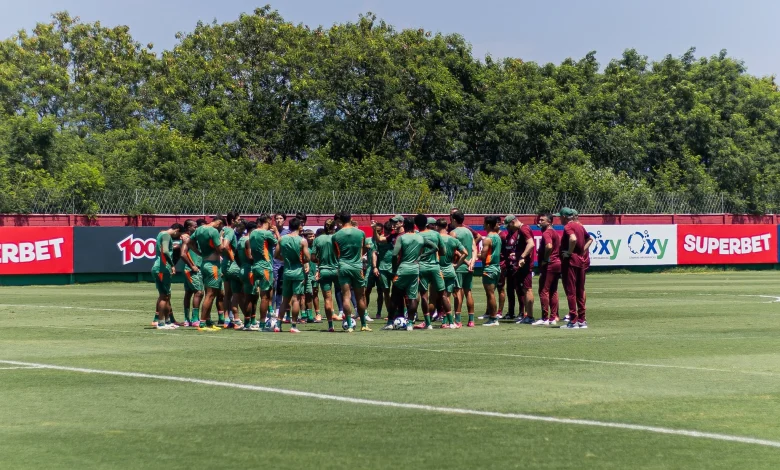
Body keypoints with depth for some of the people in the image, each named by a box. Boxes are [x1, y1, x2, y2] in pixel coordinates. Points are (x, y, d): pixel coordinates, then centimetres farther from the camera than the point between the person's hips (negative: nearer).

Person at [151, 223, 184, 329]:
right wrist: (172, 265, -21)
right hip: (162, 269, -10)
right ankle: (161, 323, -6)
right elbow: (165, 251, -25)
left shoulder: (162, 234, 20)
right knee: (164, 296, -6)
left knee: (163, 295, 16)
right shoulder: (166, 235, -10)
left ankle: (162, 322, 22)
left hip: (158, 268, 10)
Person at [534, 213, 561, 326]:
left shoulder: (546, 233, -13)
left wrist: (545, 259, -19)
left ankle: (545, 318, -8)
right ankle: (553, 317, 14)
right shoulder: (555, 233, 18)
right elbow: (560, 246, 25)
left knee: (543, 291, -7)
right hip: (557, 263, 10)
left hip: (548, 266, -10)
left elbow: (549, 246, -30)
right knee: (553, 291, 12)